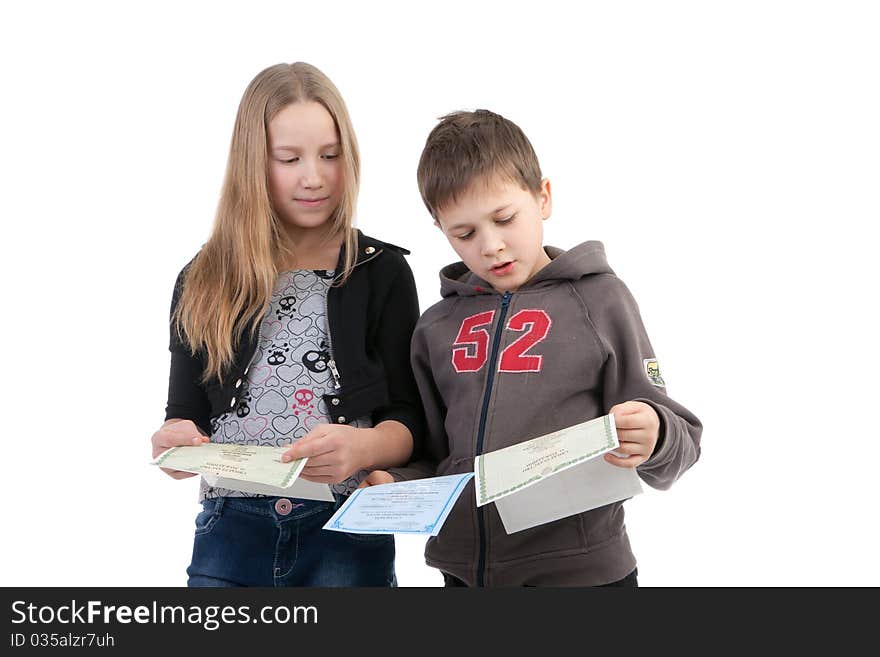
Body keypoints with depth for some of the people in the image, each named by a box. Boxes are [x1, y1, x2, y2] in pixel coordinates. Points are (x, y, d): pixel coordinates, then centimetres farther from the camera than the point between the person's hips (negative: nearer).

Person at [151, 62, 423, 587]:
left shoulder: (382, 272, 1)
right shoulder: (204, 285, 7)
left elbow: (409, 420, -2)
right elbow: (185, 414, 10)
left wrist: (362, 447, -24)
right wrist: (176, 442, -14)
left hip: (347, 536, -1)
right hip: (230, 532, 2)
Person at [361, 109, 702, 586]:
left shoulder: (599, 298, -3)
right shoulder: (436, 329, 7)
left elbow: (680, 440, -4)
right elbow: (434, 457, 13)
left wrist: (652, 439, -25)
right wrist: (396, 484, -7)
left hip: (580, 568, -3)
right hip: (463, 570, 3)